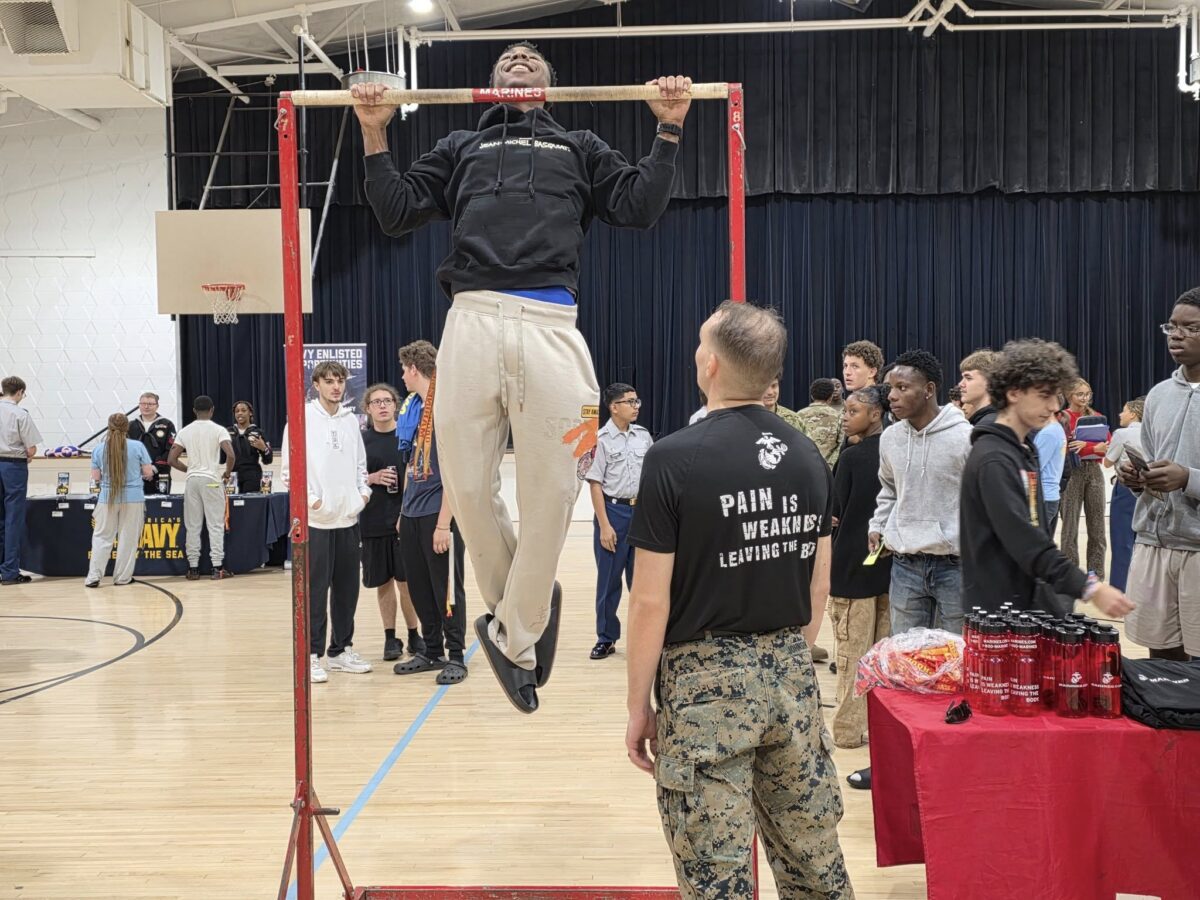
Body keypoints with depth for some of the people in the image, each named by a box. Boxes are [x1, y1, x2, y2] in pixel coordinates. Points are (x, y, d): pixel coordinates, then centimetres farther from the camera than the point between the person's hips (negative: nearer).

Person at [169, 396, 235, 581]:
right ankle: (218, 568, -1)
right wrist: (227, 473, 0)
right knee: (216, 525, 1)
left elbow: (171, 459, 3)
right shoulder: (218, 430, -5)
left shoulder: (185, 431, 6)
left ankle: (193, 568, 9)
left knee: (192, 526, 8)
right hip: (212, 480, -3)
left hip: (192, 481, 3)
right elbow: (230, 455, -17)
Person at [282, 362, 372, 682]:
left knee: (347, 588, 10)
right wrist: (311, 499, -13)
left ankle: (340, 650, 21)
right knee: (315, 590, -3)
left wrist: (363, 490, 6)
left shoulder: (351, 419, 11)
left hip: (349, 517, 5)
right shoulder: (303, 418, -5)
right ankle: (311, 655, 5)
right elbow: (289, 468, -7)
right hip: (316, 520, -5)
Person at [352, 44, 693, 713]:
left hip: (549, 325, -1)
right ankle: (521, 611, 21)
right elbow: (398, 213, 20)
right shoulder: (461, 149, 30)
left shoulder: (580, 149, 28)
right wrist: (376, 137, 13)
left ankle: (513, 636, 10)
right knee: (468, 486, -2)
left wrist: (670, 131, 9)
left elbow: (641, 207, 15)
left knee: (552, 490, -6)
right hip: (472, 321, 1)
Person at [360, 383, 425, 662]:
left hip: (404, 520, -1)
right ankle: (390, 638, 19)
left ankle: (413, 635, 15)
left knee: (406, 581, 1)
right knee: (383, 582, 9)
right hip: (372, 521, 1)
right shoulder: (360, 439, 4)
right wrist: (372, 478, -12)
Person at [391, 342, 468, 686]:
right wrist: (405, 512, 16)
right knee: (420, 587, 13)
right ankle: (432, 651, 25)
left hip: (437, 515, -8)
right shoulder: (416, 407, 14)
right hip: (412, 514, 8)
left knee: (446, 587, 0)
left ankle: (456, 656, 11)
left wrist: (443, 523, -19)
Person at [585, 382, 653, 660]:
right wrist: (604, 525, -13)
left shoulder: (643, 436, 5)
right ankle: (606, 638, 17)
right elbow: (595, 484, -9)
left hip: (642, 511, 4)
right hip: (614, 511, -4)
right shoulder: (602, 439, -9)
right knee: (608, 579, 6)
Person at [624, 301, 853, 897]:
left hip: (706, 681, -6)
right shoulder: (807, 455, 4)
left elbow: (651, 602, -13)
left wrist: (639, 705, -3)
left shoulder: (674, 458, -14)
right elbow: (818, 588, 10)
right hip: (792, 679, 6)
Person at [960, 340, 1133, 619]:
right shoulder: (993, 460, -18)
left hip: (1028, 599, 9)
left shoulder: (1024, 450, 13)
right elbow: (1024, 541, -27)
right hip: (998, 608, -9)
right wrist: (1089, 588, -33)